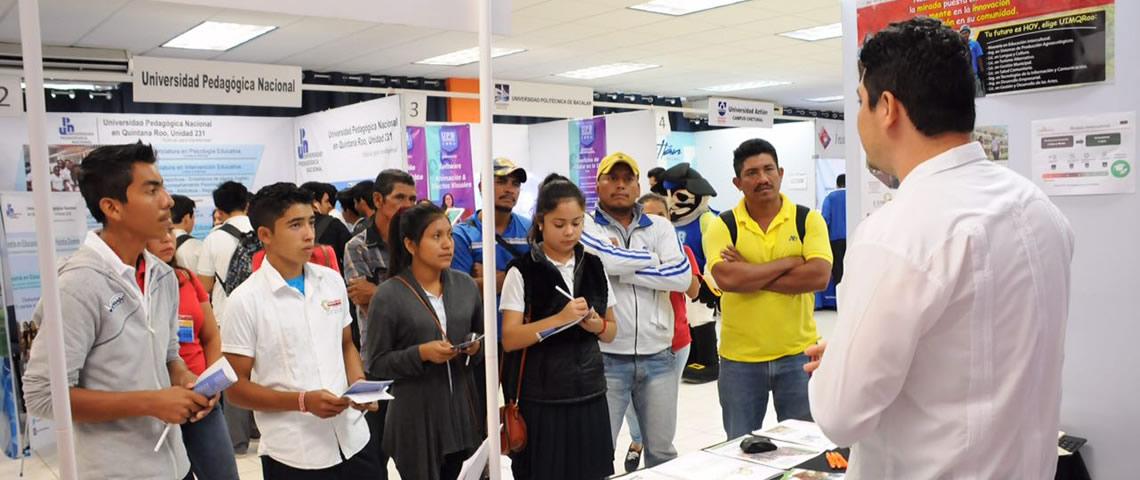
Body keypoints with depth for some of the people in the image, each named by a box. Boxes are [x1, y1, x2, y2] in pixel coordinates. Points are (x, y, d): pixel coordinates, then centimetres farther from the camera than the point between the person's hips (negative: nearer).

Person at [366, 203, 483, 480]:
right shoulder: (388, 296, -9)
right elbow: (376, 363, -6)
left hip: (463, 408, 4)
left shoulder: (466, 285, 4)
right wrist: (421, 354, -19)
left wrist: (477, 347, -7)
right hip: (416, 415, -4)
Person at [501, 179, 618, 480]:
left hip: (590, 396, 4)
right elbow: (509, 339, -12)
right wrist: (560, 319, -22)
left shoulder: (594, 267, 6)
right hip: (541, 400, -4)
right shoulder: (523, 271, -8)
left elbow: (611, 331, 13)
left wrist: (596, 325, -9)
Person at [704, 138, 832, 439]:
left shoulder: (808, 219, -2)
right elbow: (726, 278, -21)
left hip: (798, 354, 0)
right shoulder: (722, 226, -4)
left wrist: (748, 275, -17)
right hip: (739, 359, 0)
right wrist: (789, 262, -15)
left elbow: (819, 276, -16)